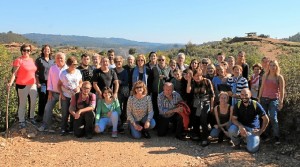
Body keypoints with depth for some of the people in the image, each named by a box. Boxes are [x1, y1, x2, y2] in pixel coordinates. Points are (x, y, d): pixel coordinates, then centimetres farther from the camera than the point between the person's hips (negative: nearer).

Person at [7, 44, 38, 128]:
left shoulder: (31, 60, 9)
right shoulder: (18, 60, -10)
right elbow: (14, 73, -16)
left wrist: (37, 82, 17)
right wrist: (11, 82, -29)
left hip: (33, 85, 6)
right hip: (22, 86, -6)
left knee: (33, 102, 13)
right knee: (22, 104, 3)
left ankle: (32, 117, 32)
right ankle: (21, 121, 15)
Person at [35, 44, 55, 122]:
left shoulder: (52, 60, 9)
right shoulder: (39, 60, -2)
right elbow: (36, 72, -3)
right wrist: (38, 82, -9)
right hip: (42, 82, -3)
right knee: (42, 99, -1)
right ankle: (40, 115, 11)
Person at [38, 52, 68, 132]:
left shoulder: (67, 69, -5)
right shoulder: (52, 68, 3)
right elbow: (49, 80, 4)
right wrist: (50, 92, -1)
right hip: (53, 93, 2)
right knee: (48, 109, 0)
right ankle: (45, 125, 10)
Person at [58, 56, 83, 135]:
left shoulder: (78, 72, 0)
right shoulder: (63, 73, -6)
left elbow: (81, 82, 10)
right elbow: (59, 85, 0)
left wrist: (78, 87, -11)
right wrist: (61, 94, -9)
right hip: (65, 97, -2)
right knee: (65, 113, 2)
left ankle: (72, 128, 22)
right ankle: (63, 129, 13)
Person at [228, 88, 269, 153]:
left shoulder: (256, 105, -10)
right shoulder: (237, 105, -4)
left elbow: (266, 119, -4)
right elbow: (234, 119, -8)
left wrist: (260, 131, -6)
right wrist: (240, 126, -28)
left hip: (253, 129, -1)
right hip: (241, 127, 2)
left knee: (252, 149, -22)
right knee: (232, 130, -33)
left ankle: (256, 139, 15)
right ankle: (237, 143, 1)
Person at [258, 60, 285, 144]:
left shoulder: (279, 77, 0)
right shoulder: (265, 76, 9)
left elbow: (282, 90, -1)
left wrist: (281, 101, -6)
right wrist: (259, 98, 9)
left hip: (274, 100, -4)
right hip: (264, 99, 4)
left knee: (273, 118, -13)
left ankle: (277, 138, -9)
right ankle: (266, 135, 18)